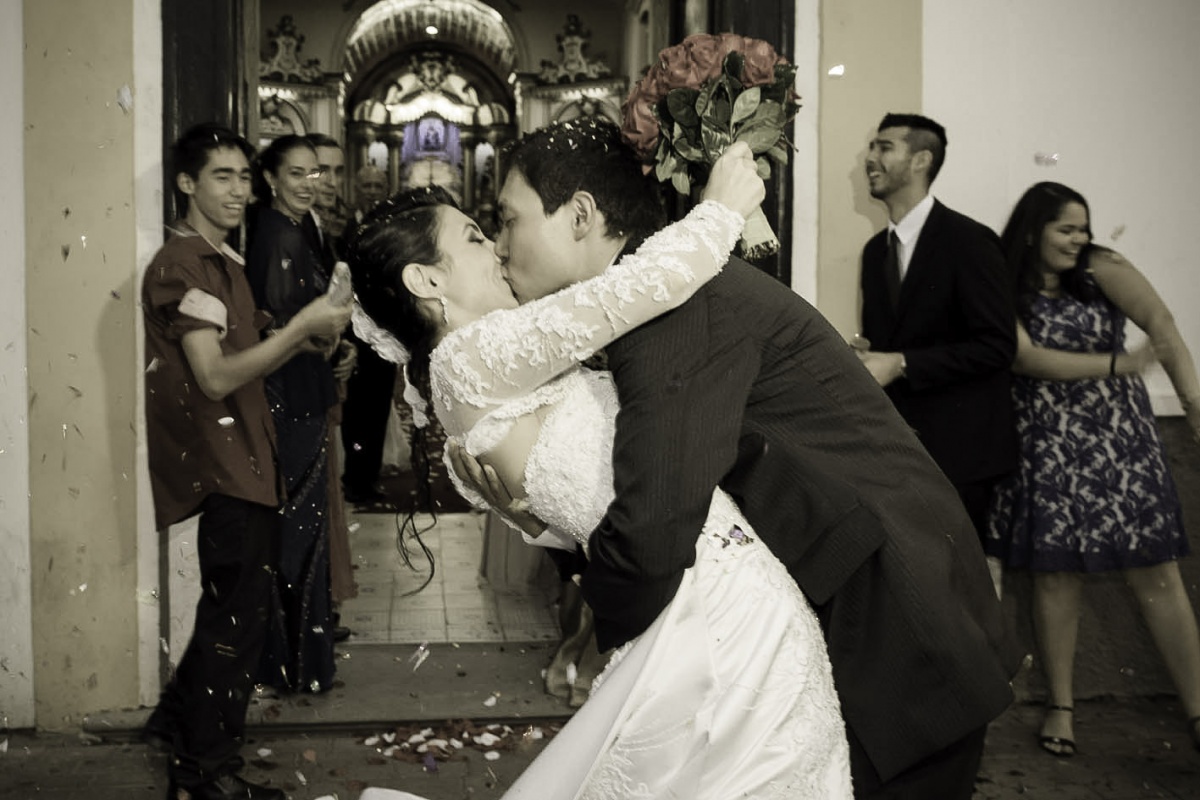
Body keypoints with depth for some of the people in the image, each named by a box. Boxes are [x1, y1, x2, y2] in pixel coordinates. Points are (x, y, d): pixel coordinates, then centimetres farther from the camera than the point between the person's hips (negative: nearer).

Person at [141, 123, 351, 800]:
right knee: (239, 611, -3)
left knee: (234, 605, 18)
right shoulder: (184, 264, -15)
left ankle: (179, 720, 33)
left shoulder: (221, 261, 18)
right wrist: (301, 326, -22)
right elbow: (216, 376, -22)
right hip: (220, 466, -10)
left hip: (241, 459, 10)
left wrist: (305, 339, 4)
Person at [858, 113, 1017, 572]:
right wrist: (864, 358, -4)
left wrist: (900, 364, -19)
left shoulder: (969, 241, -9)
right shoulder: (875, 250, 13)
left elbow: (997, 344, -15)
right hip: (896, 443, 6)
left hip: (957, 448, -6)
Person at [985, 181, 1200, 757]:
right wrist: (1119, 365, -18)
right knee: (1056, 575, 5)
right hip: (1049, 452, -1)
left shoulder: (1100, 269, 0)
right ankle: (1060, 706, 20)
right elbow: (1026, 358, -14)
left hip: (1123, 443, 1)